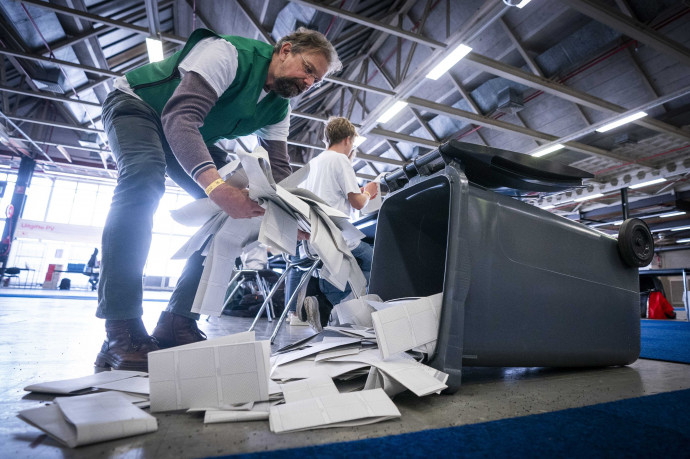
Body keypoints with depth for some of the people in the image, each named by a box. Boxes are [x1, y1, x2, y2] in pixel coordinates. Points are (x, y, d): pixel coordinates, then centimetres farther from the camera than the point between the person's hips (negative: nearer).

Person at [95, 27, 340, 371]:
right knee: (144, 177, -39)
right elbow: (179, 116, -40)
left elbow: (278, 170, -10)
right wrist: (216, 185, -57)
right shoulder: (227, 54, -27)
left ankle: (177, 324, -11)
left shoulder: (278, 110, -4)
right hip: (135, 104, -6)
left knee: (233, 213, -14)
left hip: (193, 138, 7)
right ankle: (121, 332, -35)